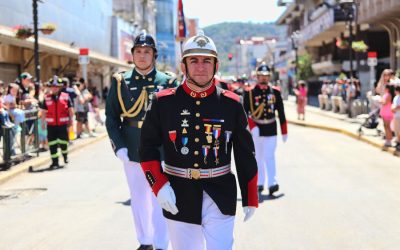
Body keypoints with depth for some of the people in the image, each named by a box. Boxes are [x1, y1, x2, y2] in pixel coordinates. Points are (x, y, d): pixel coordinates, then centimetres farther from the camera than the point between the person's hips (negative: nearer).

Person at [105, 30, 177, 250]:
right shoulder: (120, 82, 3)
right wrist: (118, 146, -6)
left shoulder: (167, 82, -1)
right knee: (138, 199, 13)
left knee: (159, 201, -2)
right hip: (131, 153, 2)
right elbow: (111, 117, 3)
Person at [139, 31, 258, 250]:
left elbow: (245, 155, 5)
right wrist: (159, 186, -9)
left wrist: (250, 198, 6)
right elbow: (148, 147, 4)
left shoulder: (231, 104, -1)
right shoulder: (163, 102, -2)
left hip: (220, 197, -1)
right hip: (178, 197, 1)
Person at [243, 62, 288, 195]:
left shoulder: (275, 91, 2)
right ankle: (259, 183, 21)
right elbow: (245, 111, -7)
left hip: (271, 130, 0)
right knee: (258, 157, 11)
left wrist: (284, 131, 7)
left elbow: (281, 113, 6)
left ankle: (272, 183, -12)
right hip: (256, 129, 0)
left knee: (270, 157, -8)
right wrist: (252, 126, -21)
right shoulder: (250, 92, -3)